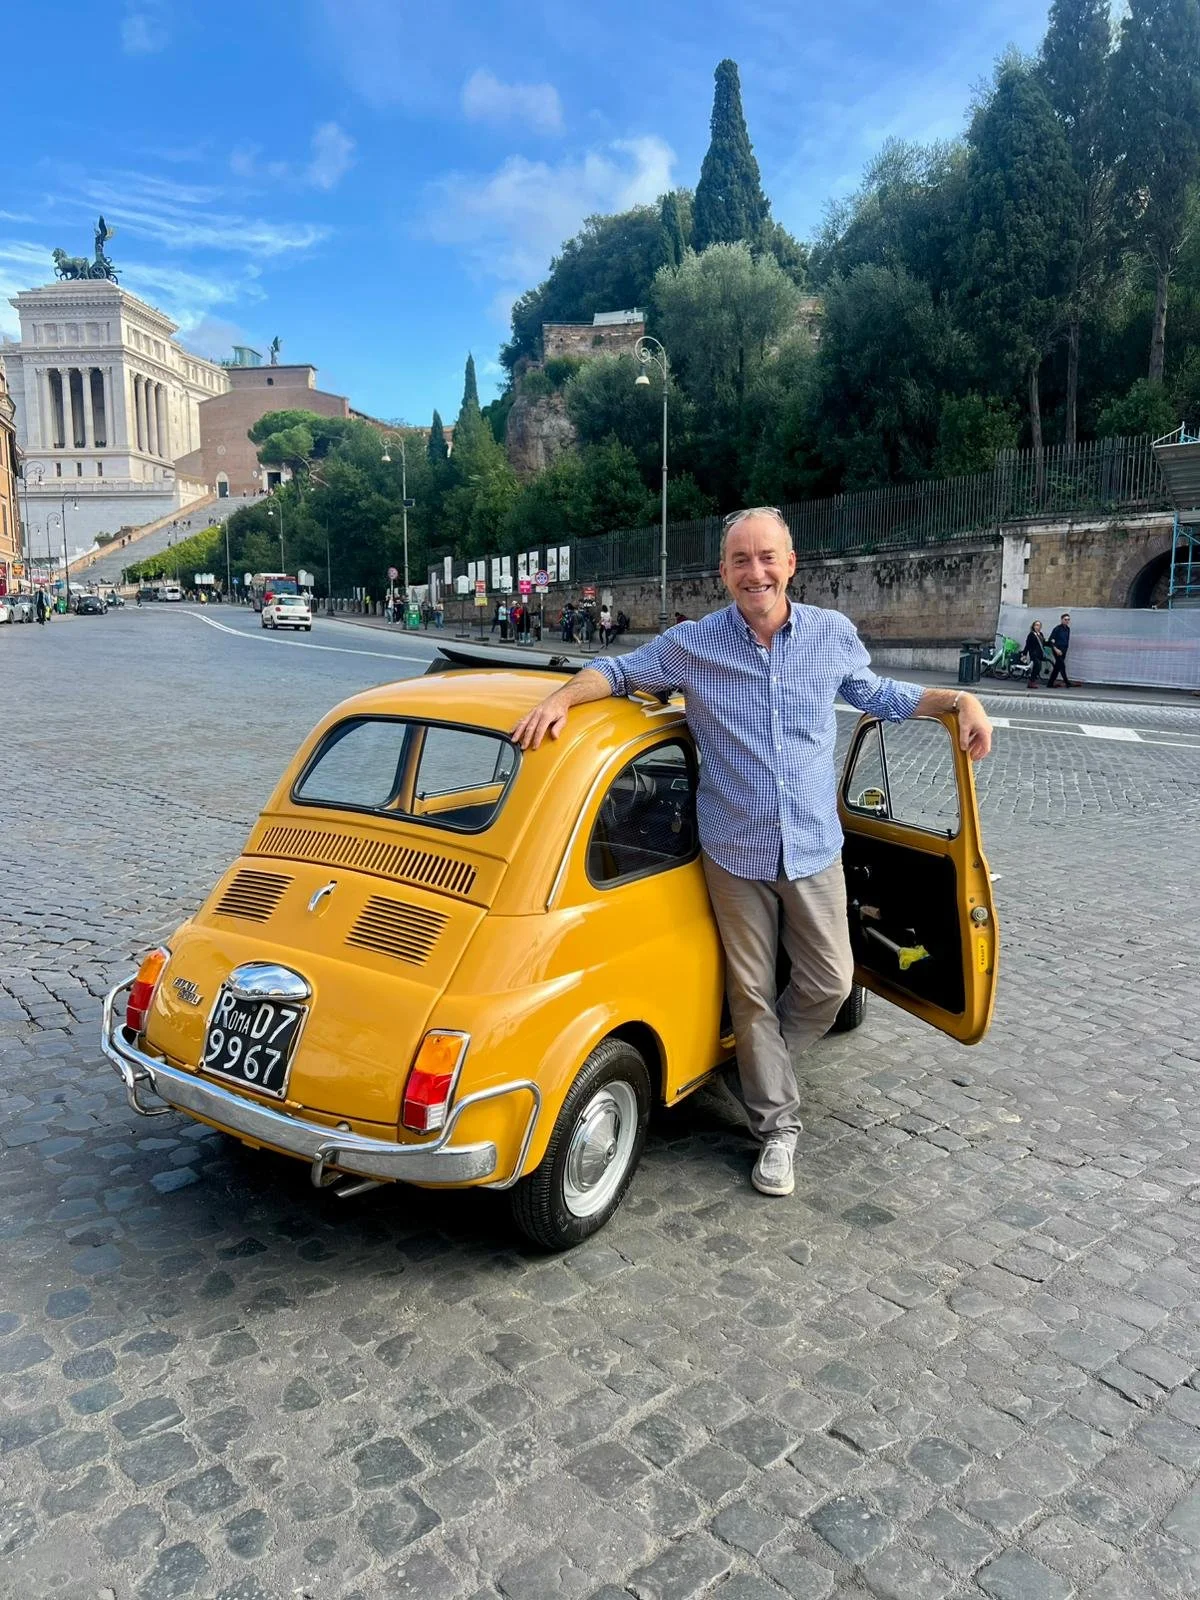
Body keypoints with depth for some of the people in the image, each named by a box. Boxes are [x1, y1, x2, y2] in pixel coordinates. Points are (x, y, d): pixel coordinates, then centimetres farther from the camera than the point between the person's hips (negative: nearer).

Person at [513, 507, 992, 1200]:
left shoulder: (834, 634, 0)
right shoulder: (692, 643, -6)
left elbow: (879, 694, 17)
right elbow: (618, 670, 5)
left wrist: (958, 699, 7)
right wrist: (562, 697, -14)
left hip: (813, 849, 2)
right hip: (735, 853, -1)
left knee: (831, 983, 9)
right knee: (753, 993, 9)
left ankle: (761, 1067, 38)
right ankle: (778, 1123, 27)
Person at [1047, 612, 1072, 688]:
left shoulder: (1067, 629, 10)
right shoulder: (1057, 629, -10)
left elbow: (1067, 640, 18)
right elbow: (1051, 640, -12)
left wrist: (1066, 649, 13)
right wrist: (1056, 649, -18)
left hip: (1063, 651, 7)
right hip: (1057, 650, -7)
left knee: (1057, 667, 8)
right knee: (1062, 666, -9)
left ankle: (1050, 684, 12)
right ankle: (1067, 683, -8)